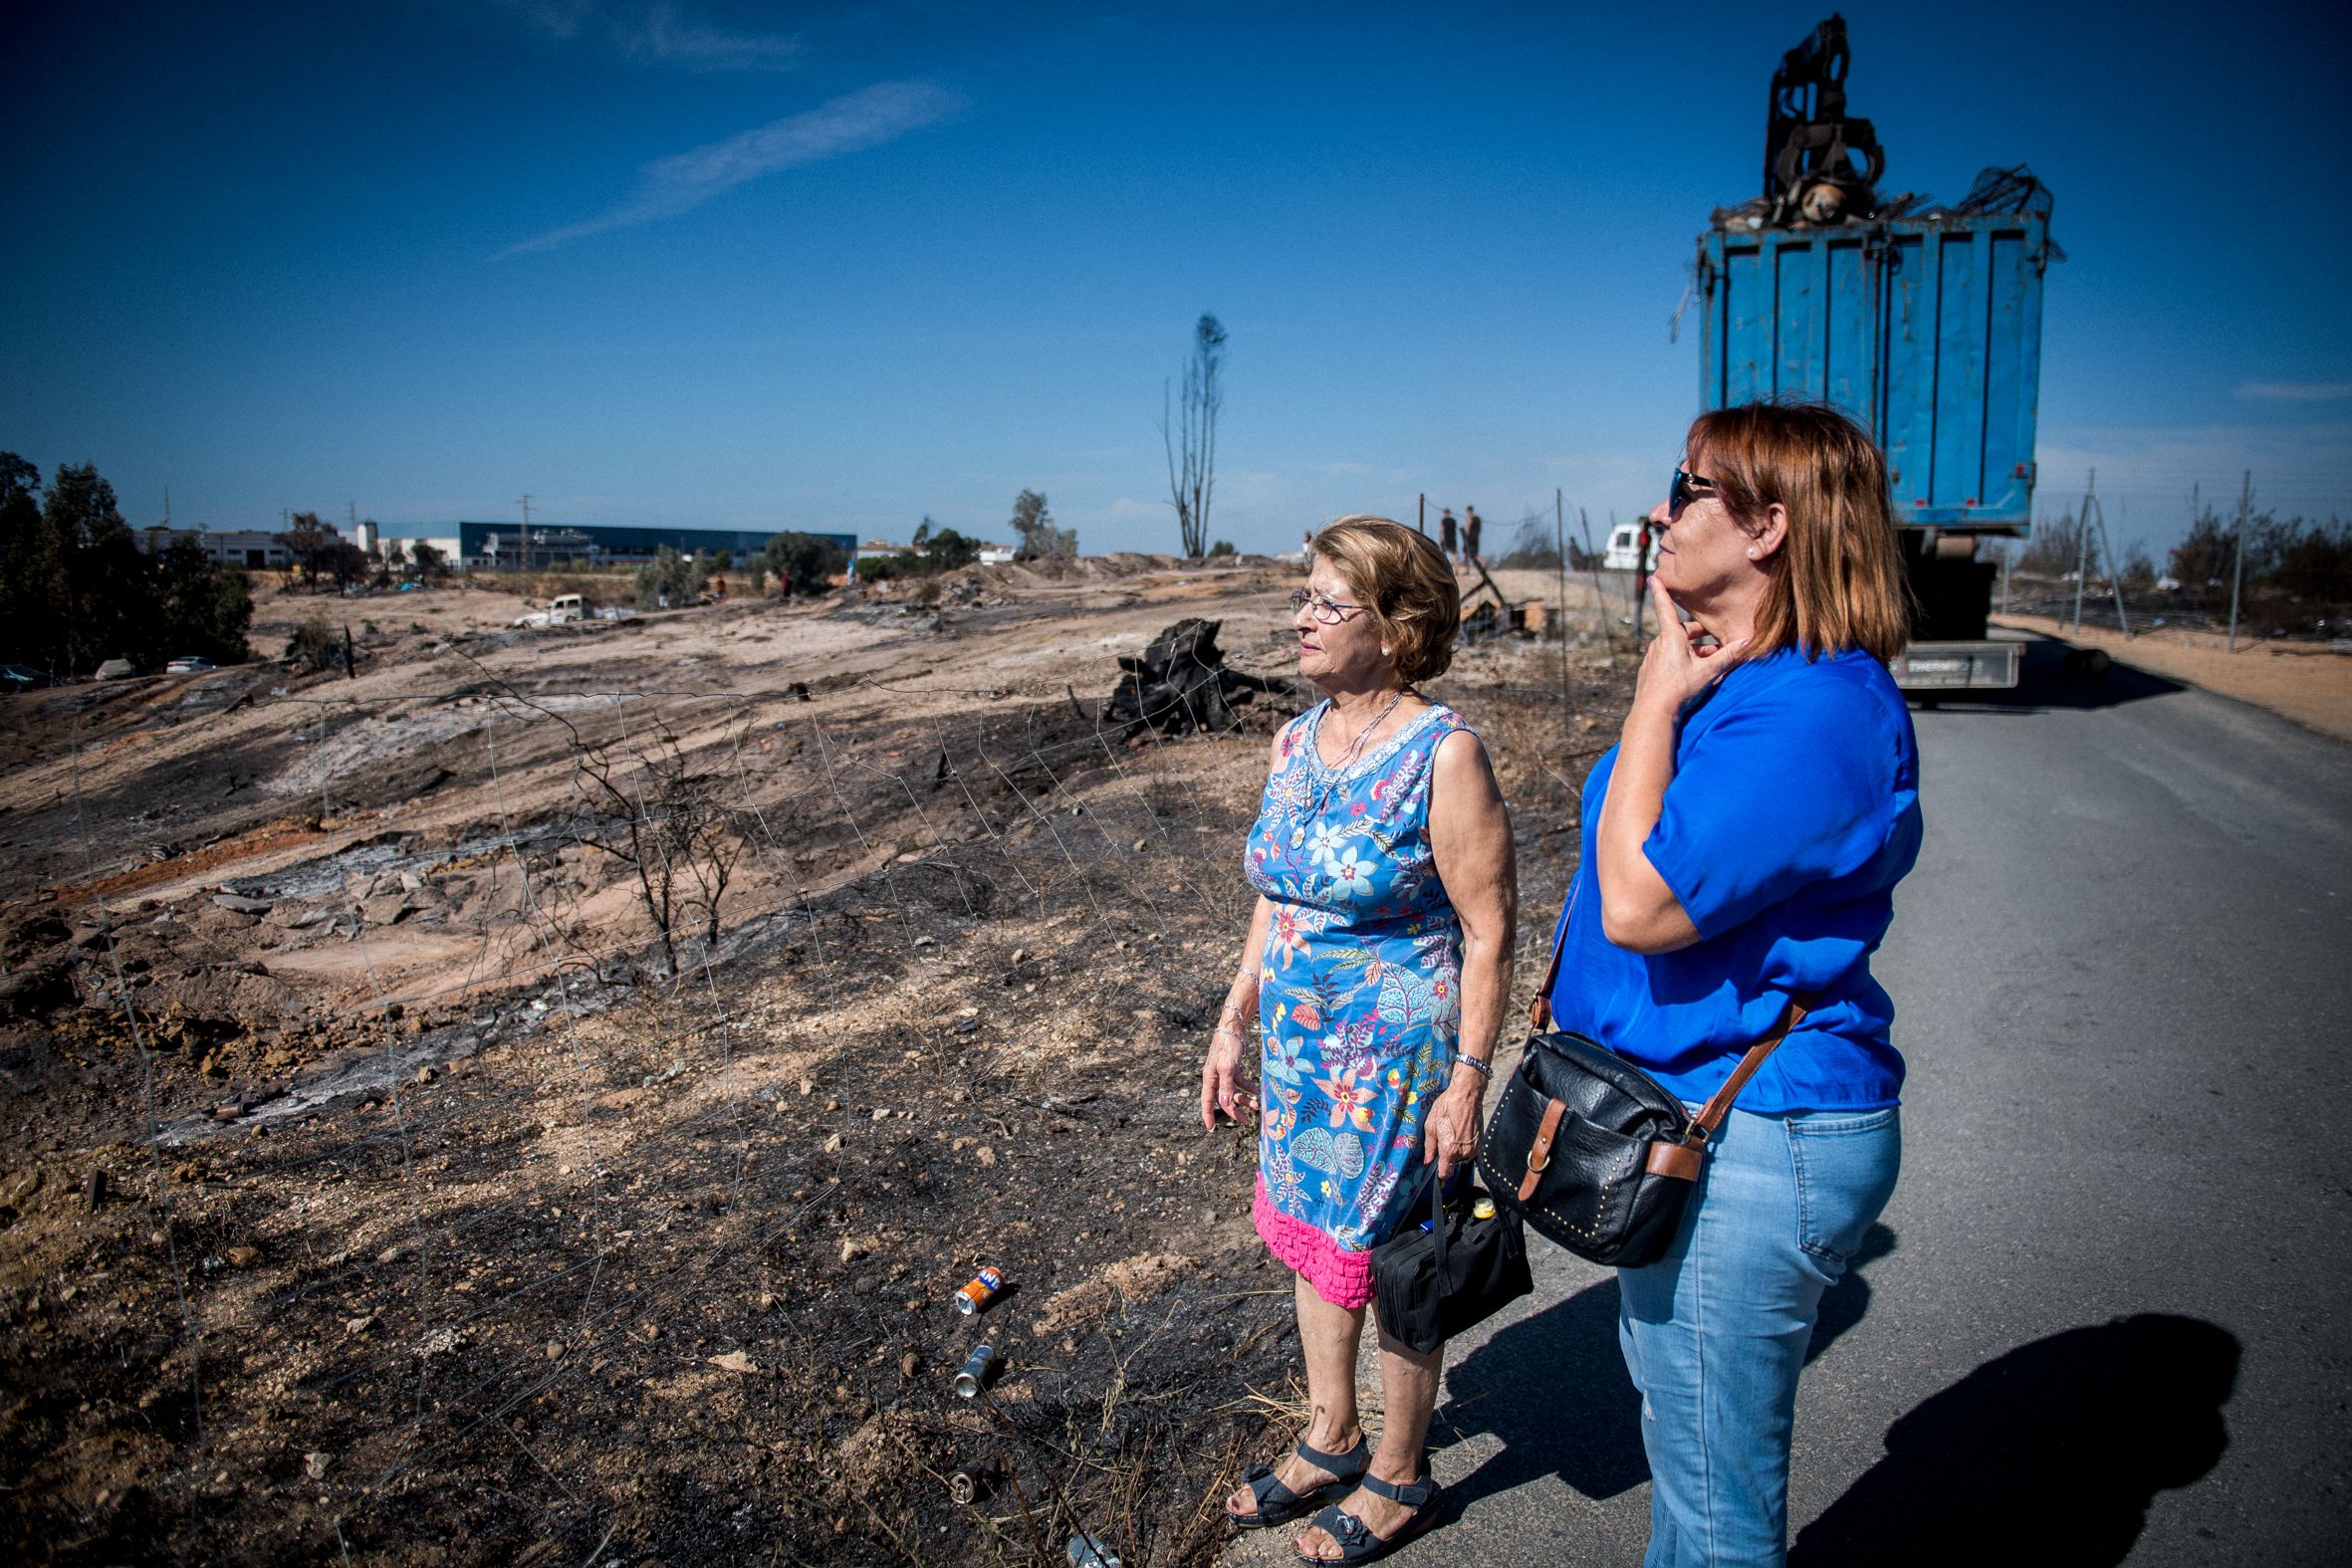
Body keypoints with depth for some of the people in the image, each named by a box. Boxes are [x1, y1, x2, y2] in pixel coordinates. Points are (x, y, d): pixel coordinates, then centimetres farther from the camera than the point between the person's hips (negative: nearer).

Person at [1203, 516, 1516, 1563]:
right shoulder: (1295, 742, 3)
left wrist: (1468, 1078, -17)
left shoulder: (1442, 754, -18)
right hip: (1298, 1049, 7)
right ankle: (1329, 1441, 41)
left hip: (1398, 1059, -7)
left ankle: (1398, 1478, 32)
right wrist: (1234, 1024, 11)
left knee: (1387, 1268, 9)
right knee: (1310, 1239, 19)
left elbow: (1489, 928, -16)